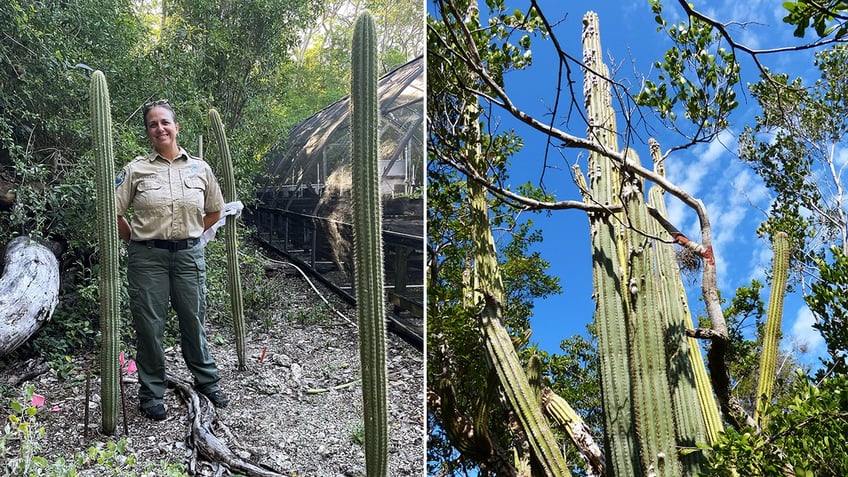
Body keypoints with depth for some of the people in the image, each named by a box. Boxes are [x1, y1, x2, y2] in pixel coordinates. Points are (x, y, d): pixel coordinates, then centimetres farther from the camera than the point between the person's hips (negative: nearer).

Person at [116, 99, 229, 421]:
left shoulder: (200, 168, 5)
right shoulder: (136, 169, -1)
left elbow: (215, 211, 16)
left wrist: (189, 234, 11)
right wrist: (136, 240, 4)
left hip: (189, 254, 1)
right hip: (147, 257, -1)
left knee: (193, 320, 10)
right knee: (149, 326, 5)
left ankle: (207, 380, 28)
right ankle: (152, 394, 20)